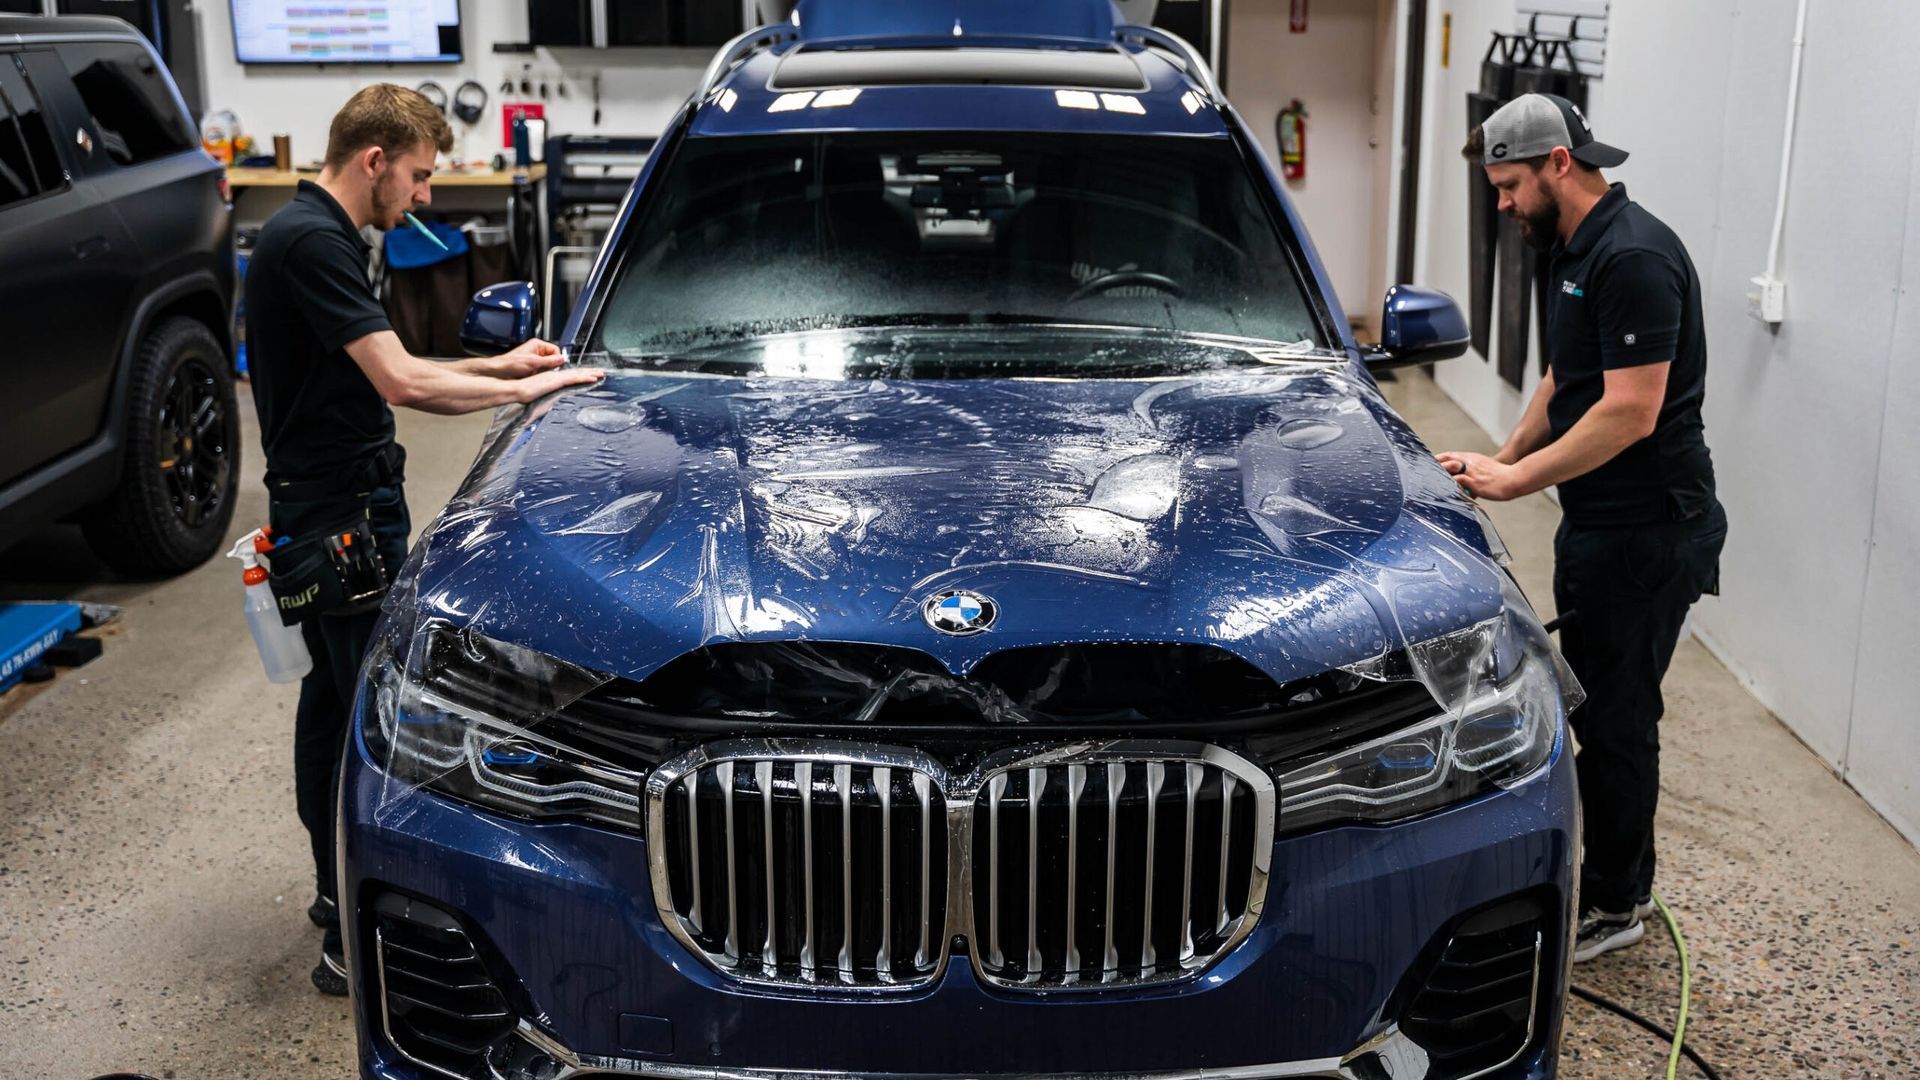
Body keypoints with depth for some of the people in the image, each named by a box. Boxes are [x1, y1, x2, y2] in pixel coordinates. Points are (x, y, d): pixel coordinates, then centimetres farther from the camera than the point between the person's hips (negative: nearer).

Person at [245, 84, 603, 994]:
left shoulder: (310, 235, 14)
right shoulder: (314, 243, -20)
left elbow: (374, 372, 19)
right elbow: (400, 382, -26)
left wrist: (495, 365, 12)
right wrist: (524, 390, -17)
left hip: (324, 506, 11)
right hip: (342, 510, -11)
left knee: (334, 696, 18)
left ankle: (342, 889, 32)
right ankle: (355, 942, 0)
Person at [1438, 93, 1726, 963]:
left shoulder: (1634, 257, -20)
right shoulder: (1572, 250, 12)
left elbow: (1630, 411, -25)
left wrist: (1517, 479, -19)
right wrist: (1500, 461, 9)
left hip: (1649, 532, -10)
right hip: (1596, 524, 10)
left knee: (1617, 716, 0)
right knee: (1590, 702, 17)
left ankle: (1614, 904, 14)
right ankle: (1617, 877, 31)